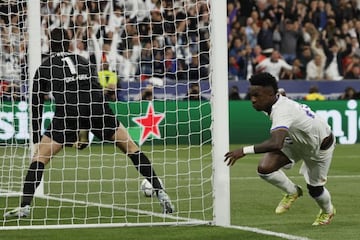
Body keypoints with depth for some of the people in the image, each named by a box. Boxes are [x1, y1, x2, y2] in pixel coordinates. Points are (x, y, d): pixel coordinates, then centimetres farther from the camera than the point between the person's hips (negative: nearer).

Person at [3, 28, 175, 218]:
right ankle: (160, 192, 13)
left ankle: (25, 206, -4)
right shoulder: (84, 62, 30)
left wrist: (37, 140, 28)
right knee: (130, 147, 17)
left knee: (40, 156, 10)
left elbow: (36, 105, 20)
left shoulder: (44, 68, 21)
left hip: (68, 110, -2)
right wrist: (84, 132, 42)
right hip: (98, 108, 2)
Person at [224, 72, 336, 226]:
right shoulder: (278, 102, -19)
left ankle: (327, 211, 47)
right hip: (295, 140, 7)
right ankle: (292, 192, 15)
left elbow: (276, 144, -60)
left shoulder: (282, 111, -44)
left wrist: (245, 151, -62)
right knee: (264, 168, -15)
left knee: (314, 189, 10)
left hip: (320, 146, -7)